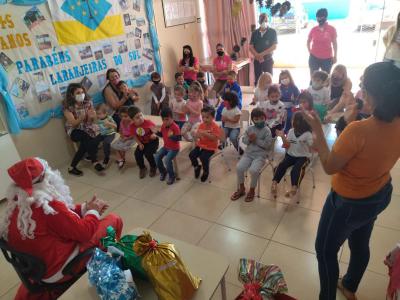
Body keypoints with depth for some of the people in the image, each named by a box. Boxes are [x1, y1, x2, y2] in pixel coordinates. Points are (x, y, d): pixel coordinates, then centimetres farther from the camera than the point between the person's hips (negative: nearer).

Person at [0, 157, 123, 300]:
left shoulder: (16, 204, -3)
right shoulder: (49, 206, -31)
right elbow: (83, 232, -23)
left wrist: (85, 207, 2)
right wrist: (93, 211, -6)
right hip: (58, 271, -9)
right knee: (114, 220, -2)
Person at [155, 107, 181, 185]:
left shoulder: (175, 127, -23)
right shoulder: (163, 125, 0)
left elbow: (179, 138, -25)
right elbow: (161, 135, 14)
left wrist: (171, 136, -41)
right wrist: (157, 132, -7)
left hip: (174, 148, -7)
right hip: (165, 146, 8)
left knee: (167, 160, -27)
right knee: (157, 157, -9)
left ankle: (172, 176, -3)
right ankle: (163, 172, 15)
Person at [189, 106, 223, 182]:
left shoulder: (215, 126, -15)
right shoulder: (201, 125, 3)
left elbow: (215, 138, -24)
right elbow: (196, 135, 9)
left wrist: (205, 134, -32)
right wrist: (197, 135, -17)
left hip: (210, 147, -6)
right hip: (201, 145, 6)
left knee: (203, 157, -26)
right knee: (191, 155, -10)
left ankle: (206, 172, 3)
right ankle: (197, 167, 18)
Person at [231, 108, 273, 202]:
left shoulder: (266, 130, -5)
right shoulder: (249, 129, 6)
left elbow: (268, 145, -12)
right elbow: (244, 141, 9)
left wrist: (256, 140, -16)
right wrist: (249, 139, -13)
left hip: (260, 155, -4)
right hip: (248, 153, 4)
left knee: (253, 170, -30)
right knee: (239, 167, -19)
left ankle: (252, 190, -1)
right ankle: (241, 188, 6)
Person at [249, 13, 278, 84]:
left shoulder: (272, 32, -1)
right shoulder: (254, 33, 6)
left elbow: (274, 47, -8)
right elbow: (251, 47, 2)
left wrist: (262, 54, -14)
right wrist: (257, 56, -15)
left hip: (268, 60, -2)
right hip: (257, 61, 2)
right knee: (257, 80, 5)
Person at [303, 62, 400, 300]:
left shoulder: (358, 130, -36)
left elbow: (329, 167, -23)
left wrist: (317, 129, -19)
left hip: (349, 202, -8)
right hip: (380, 195, 8)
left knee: (326, 250, 16)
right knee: (360, 244, 29)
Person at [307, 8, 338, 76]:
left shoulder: (331, 29, -6)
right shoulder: (313, 30, -2)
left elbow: (334, 43, 0)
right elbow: (308, 41, 13)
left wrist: (335, 56, 0)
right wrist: (310, 52, 6)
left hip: (327, 58, -1)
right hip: (314, 57, 1)